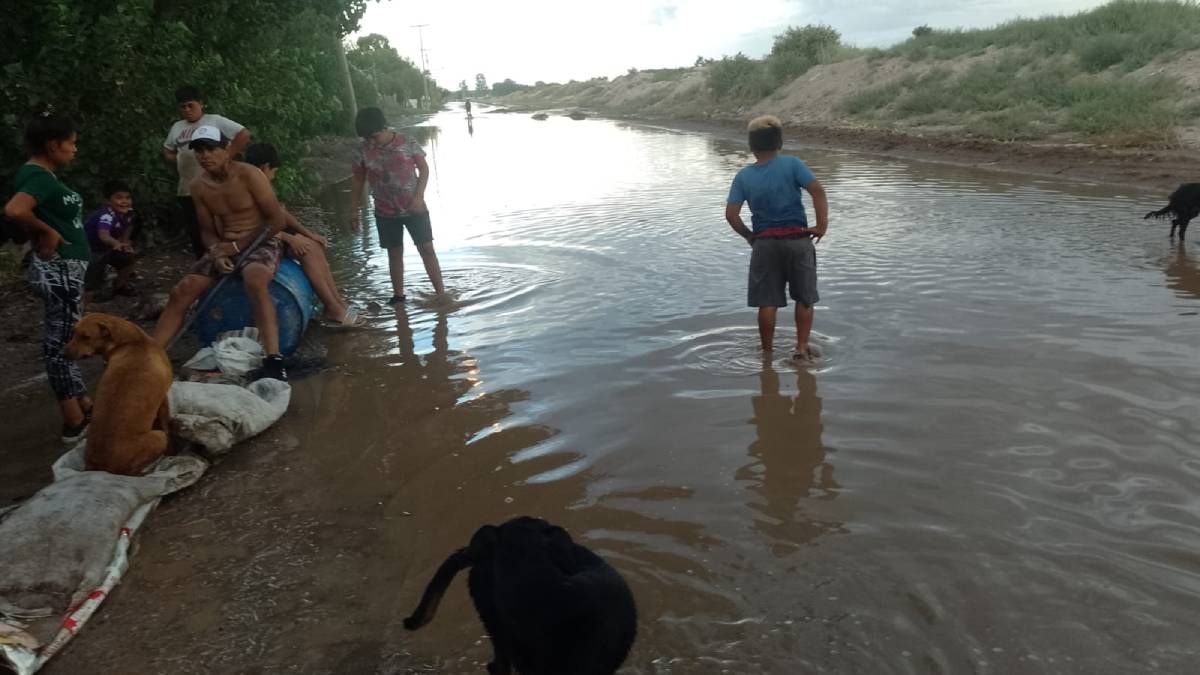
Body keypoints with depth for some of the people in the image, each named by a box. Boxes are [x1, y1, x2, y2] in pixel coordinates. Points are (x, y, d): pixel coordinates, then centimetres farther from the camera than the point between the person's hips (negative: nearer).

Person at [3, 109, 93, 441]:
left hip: (65, 268, 10)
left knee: (66, 338, 17)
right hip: (59, 269, -10)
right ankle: (75, 422, 3)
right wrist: (48, 232, -21)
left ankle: (83, 404, 29)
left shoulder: (42, 174, 11)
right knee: (61, 340, -3)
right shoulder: (39, 176, -18)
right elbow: (14, 210, -35)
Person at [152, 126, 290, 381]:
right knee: (181, 292, -7)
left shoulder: (249, 175, -12)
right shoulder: (199, 187, 5)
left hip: (260, 244, -6)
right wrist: (216, 252, -14)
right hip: (225, 248, 6)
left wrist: (238, 245, -17)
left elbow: (277, 220, -14)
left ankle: (273, 361, -45)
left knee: (254, 280, -39)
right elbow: (207, 230, 10)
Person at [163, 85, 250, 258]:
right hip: (187, 190, 6)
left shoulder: (215, 121, 0)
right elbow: (167, 152, 30)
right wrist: (179, 163, 9)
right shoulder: (177, 127, 18)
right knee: (195, 235, 10)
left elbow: (244, 134, -6)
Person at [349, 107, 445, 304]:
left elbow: (424, 169, -2)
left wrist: (419, 196, -14)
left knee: (427, 249, -2)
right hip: (385, 212, 2)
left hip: (414, 208, -2)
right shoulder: (363, 151, -6)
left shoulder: (408, 143, -11)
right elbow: (357, 180, 5)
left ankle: (440, 292, 5)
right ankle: (398, 295, 21)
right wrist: (354, 210, 6)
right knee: (394, 253, 10)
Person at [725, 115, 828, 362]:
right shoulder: (791, 164, -6)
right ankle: (802, 347, 15)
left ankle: (767, 351, 16)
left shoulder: (744, 176, -1)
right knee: (805, 297, 14)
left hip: (765, 242, 1)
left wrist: (748, 235, 7)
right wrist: (822, 224, -10)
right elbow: (817, 190, -17)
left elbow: (731, 214, -7)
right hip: (798, 239, -1)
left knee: (767, 302, 8)